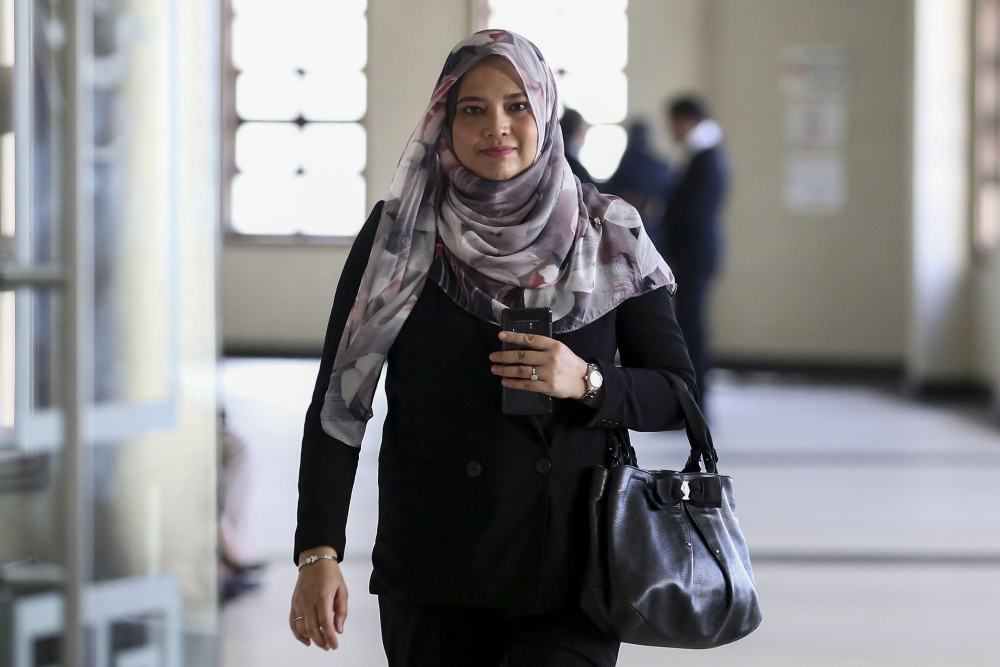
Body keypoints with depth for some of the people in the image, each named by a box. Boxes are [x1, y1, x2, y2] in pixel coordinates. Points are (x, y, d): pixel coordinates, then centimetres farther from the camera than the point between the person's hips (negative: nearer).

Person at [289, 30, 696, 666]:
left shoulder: (608, 237, 3)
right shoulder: (396, 238, 1)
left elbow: (679, 393, 7)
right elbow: (339, 399, -1)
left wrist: (588, 384, -13)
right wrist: (318, 552, -10)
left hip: (572, 572, 0)